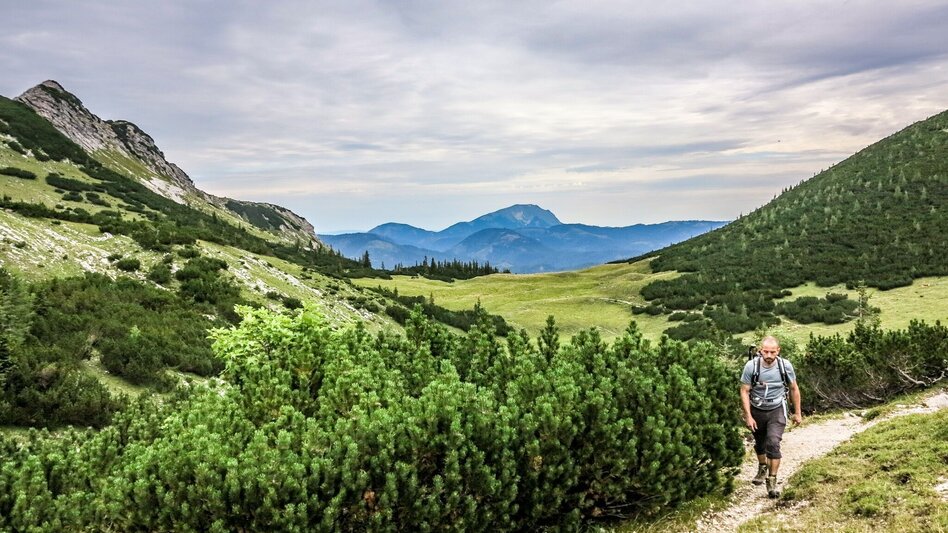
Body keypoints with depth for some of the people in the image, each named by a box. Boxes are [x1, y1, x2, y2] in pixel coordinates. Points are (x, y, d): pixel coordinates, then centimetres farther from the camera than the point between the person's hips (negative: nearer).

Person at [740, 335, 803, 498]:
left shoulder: (785, 366, -17)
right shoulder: (751, 366, -21)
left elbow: (794, 389, -1)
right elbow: (744, 392, -13)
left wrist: (797, 413, 4)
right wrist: (748, 416, -16)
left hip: (776, 411, -1)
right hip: (756, 410, 1)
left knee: (773, 444, -16)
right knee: (759, 443, 19)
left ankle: (772, 480, -5)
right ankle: (762, 468, 48)